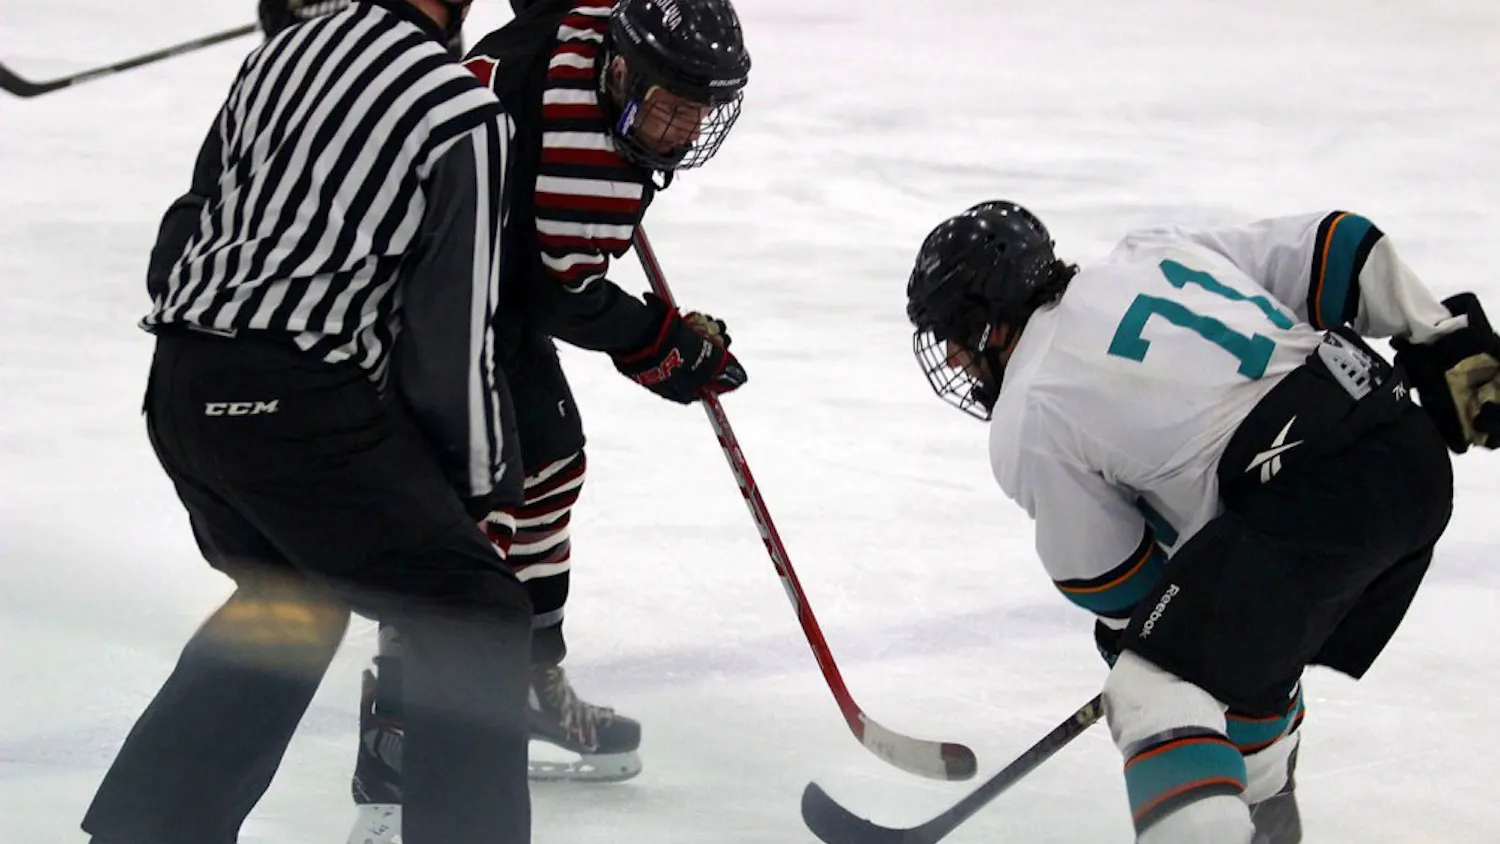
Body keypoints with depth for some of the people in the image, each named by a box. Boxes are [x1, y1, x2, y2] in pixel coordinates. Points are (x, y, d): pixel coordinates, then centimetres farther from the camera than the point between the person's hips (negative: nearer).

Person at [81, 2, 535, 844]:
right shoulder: (466, 117, -10)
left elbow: (190, 226, 18)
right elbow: (454, 332, -9)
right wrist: (483, 481, 3)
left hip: (183, 392, 8)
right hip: (298, 407, -8)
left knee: (292, 600, 30)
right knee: (476, 619, 2)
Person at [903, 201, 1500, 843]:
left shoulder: (1026, 427, 2)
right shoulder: (1151, 255, 18)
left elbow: (1111, 581, 8)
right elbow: (1335, 248, 14)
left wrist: (1140, 629, 29)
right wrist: (1447, 346, 19)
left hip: (1309, 503, -9)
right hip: (1413, 453, 9)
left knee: (1157, 682, -3)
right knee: (1247, 646, 29)